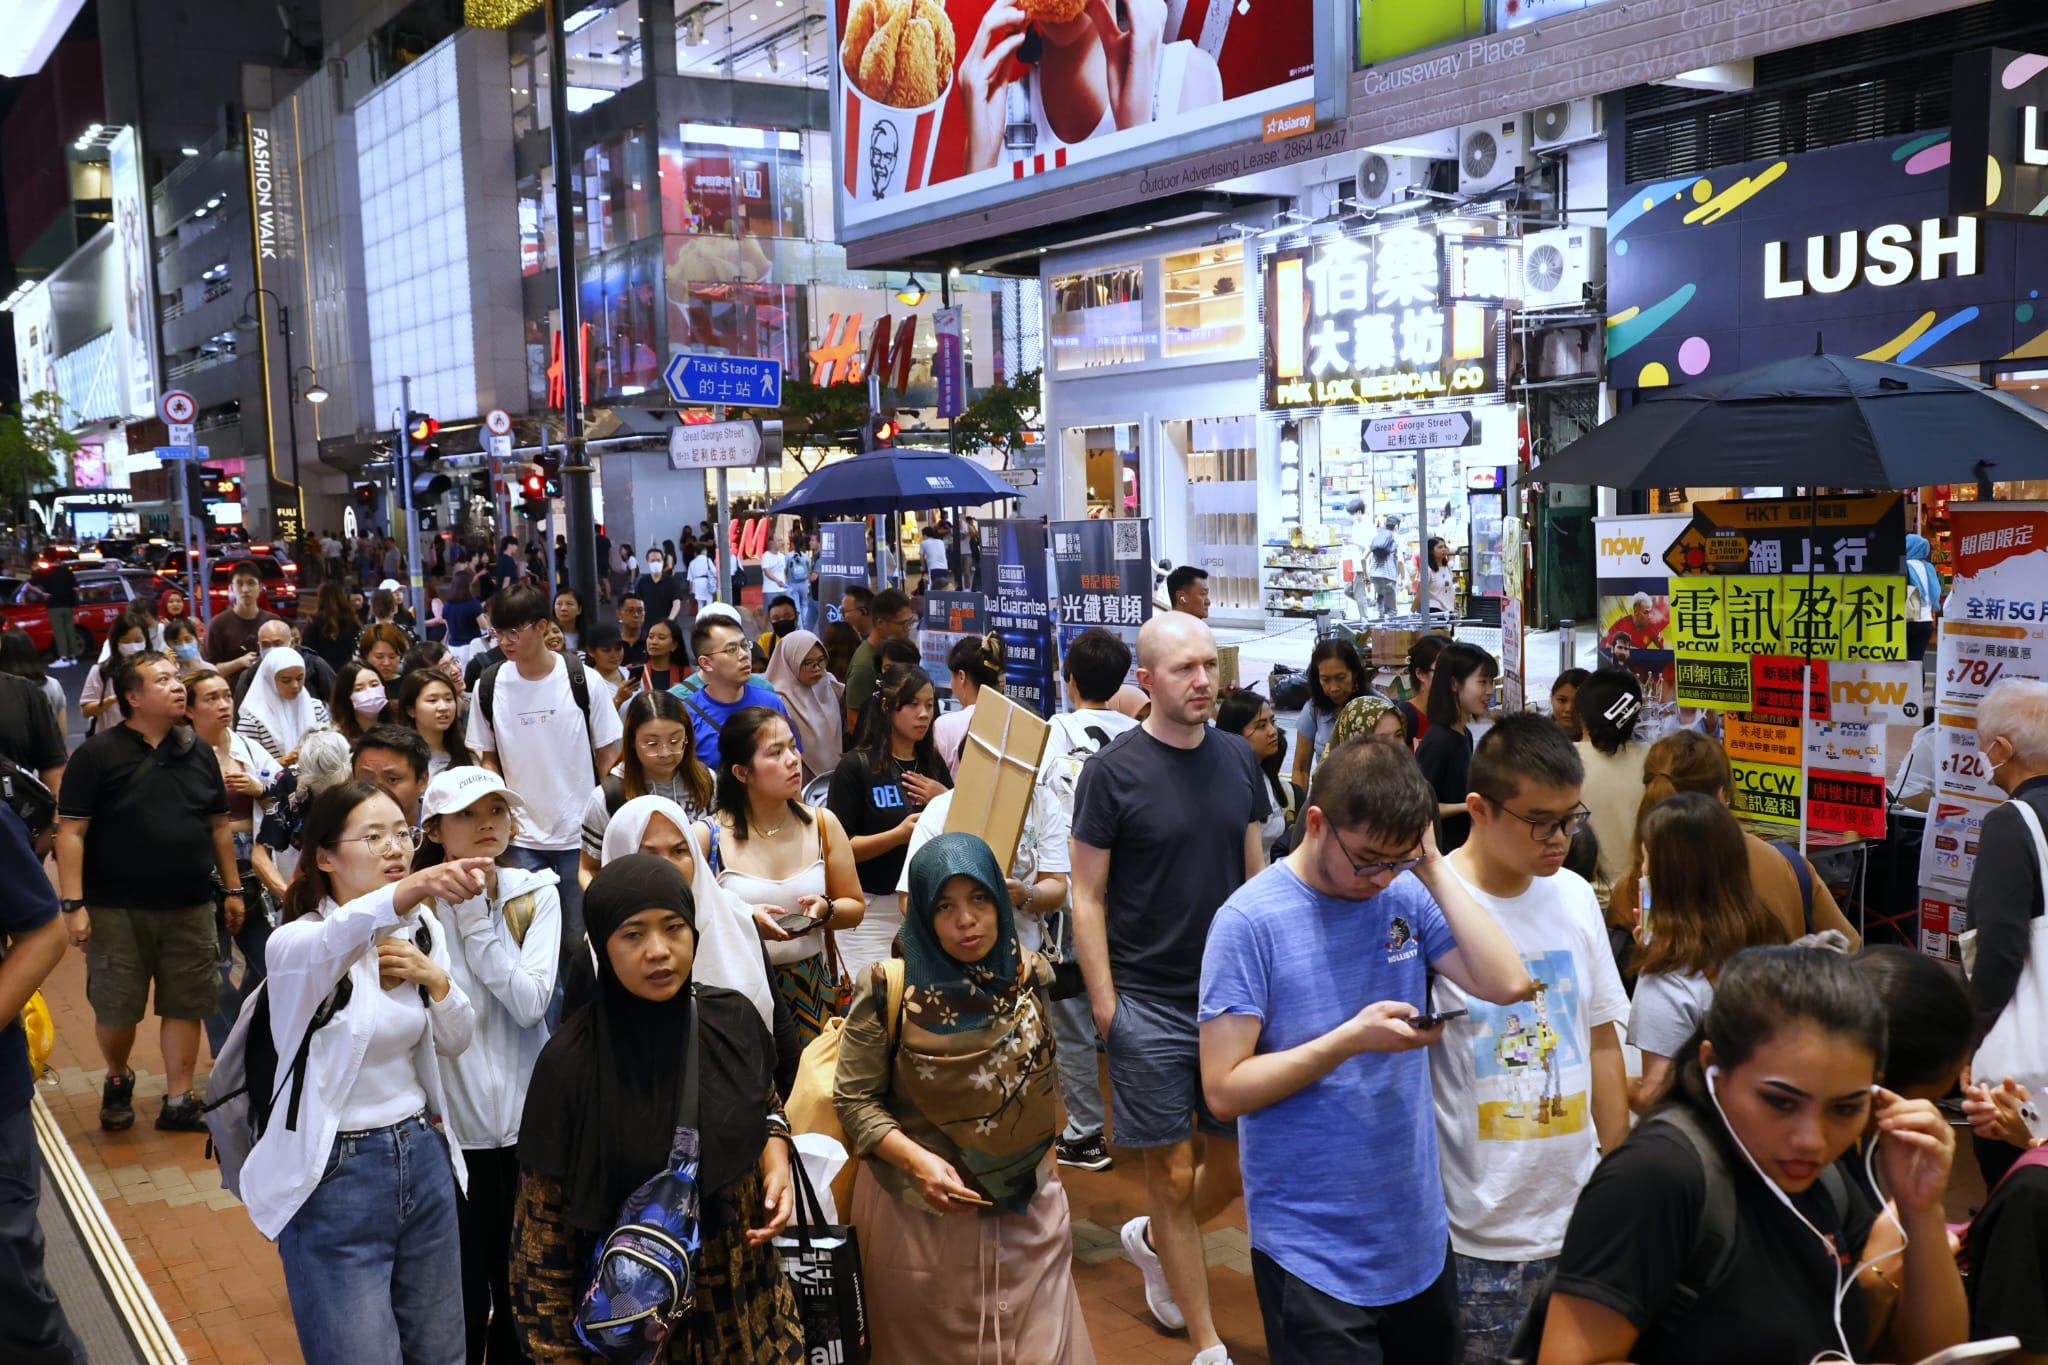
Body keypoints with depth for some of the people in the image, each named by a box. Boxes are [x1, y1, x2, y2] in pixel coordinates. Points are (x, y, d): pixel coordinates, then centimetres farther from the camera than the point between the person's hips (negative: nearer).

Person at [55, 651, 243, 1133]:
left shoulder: (198, 751, 8)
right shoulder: (97, 755, -7)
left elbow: (219, 825, 14)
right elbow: (70, 832, -9)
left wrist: (233, 889, 12)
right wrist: (74, 904, -15)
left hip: (190, 907, 3)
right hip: (117, 910, -3)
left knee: (184, 1005, 5)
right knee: (116, 1008, 6)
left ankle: (178, 1102, 16)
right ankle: (117, 1080, 34)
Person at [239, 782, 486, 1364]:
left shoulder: (423, 927, 3)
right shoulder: (297, 942, -15)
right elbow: (340, 942, -41)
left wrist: (436, 979, -11)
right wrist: (409, 891, -62)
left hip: (423, 1157, 6)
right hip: (336, 1174, -5)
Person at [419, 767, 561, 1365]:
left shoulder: (535, 894, 0)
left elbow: (530, 1002, -14)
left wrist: (474, 914, -14)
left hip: (526, 1119, 3)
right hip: (451, 1124, -2)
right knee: (461, 1301, 8)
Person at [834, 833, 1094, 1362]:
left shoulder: (1030, 975, -2)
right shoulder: (890, 990, -15)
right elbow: (854, 1099, -10)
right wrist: (917, 1160, -23)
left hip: (1026, 1211, 3)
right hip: (920, 1213, -3)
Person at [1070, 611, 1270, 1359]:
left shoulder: (1238, 758, 4)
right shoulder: (1112, 770, -11)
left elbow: (1255, 871, 11)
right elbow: (1088, 896, -8)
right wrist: (1104, 1005, -10)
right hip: (1150, 1003, -5)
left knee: (1241, 1163, 12)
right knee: (1174, 1175, 4)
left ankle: (1150, 1239, 41)